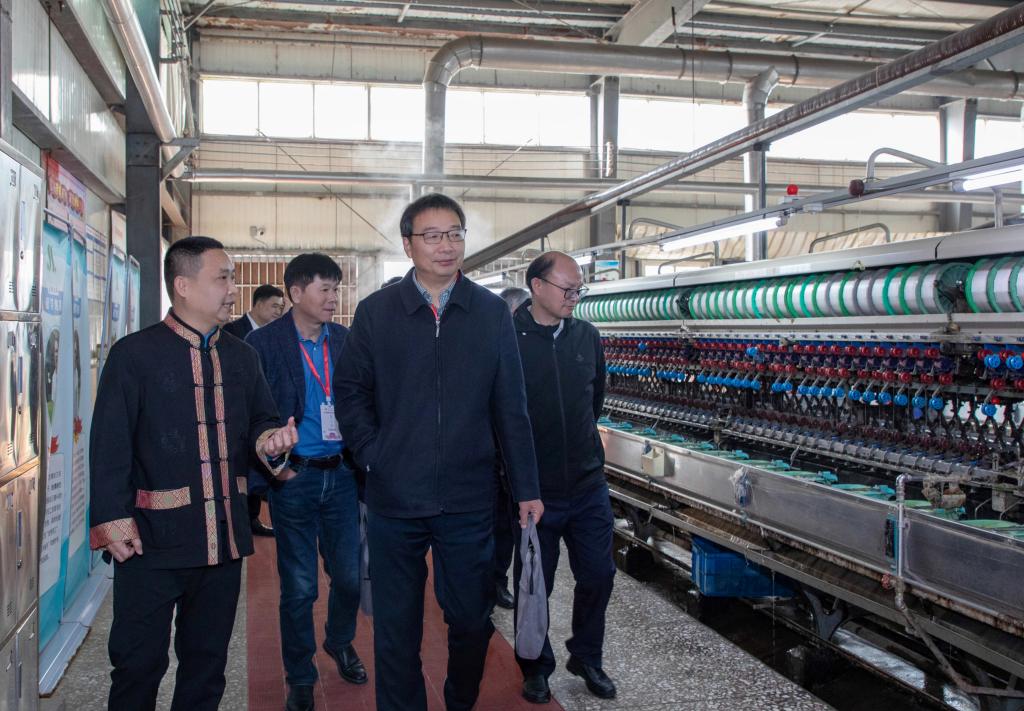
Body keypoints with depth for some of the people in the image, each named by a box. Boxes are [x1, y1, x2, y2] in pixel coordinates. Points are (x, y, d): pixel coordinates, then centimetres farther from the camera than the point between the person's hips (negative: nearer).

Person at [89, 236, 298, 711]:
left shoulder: (240, 357, 10)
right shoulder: (134, 354, -5)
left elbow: (260, 419, 19)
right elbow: (110, 443, -9)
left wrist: (266, 437, -4)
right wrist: (112, 516, -15)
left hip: (224, 537, 5)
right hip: (153, 536, -5)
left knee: (207, 660, 16)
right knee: (139, 662, 4)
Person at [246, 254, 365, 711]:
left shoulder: (347, 341, 5)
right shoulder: (263, 344, -6)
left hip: (342, 475, 3)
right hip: (294, 477, -3)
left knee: (350, 575, 9)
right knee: (299, 586, 6)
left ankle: (340, 642, 40)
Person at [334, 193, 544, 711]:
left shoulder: (492, 312, 2)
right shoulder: (376, 311, 1)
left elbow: (510, 407, 3)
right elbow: (350, 391, 8)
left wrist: (526, 488, 2)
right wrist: (372, 455, -3)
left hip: (468, 498, 1)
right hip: (394, 495, 0)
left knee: (472, 619, 12)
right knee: (396, 627, 10)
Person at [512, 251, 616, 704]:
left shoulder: (587, 336, 2)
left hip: (588, 484, 5)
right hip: (532, 490, -4)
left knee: (598, 575, 13)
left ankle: (586, 657, 36)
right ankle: (536, 667, 33)